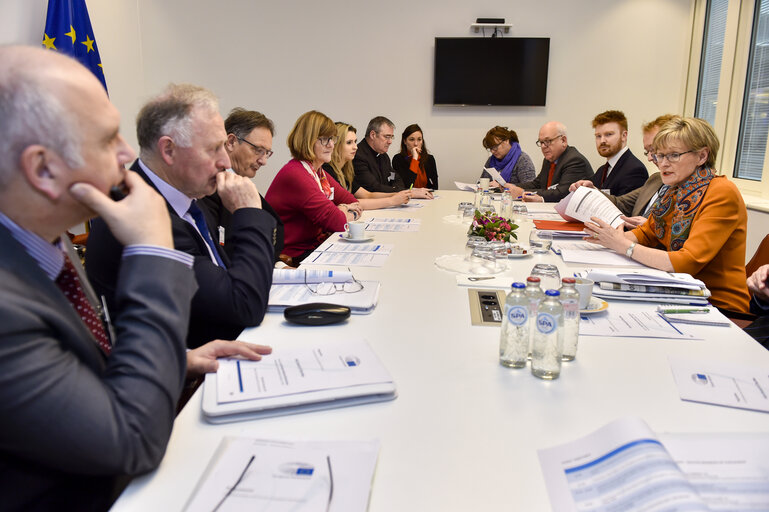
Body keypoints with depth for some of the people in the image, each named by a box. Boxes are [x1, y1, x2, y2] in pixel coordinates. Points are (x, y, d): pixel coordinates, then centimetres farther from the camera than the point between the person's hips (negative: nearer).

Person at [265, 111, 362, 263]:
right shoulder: (295, 174, -20)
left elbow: (354, 203, 13)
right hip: (295, 255, -9)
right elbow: (335, 221, -23)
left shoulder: (318, 172, 12)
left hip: (316, 243, 9)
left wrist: (342, 210, -9)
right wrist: (351, 214, -2)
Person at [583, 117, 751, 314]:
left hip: (719, 306, -6)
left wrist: (625, 246, -23)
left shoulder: (722, 194, -17)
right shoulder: (677, 190, 5)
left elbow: (687, 263, -25)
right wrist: (615, 237, -8)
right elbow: (646, 233, 13)